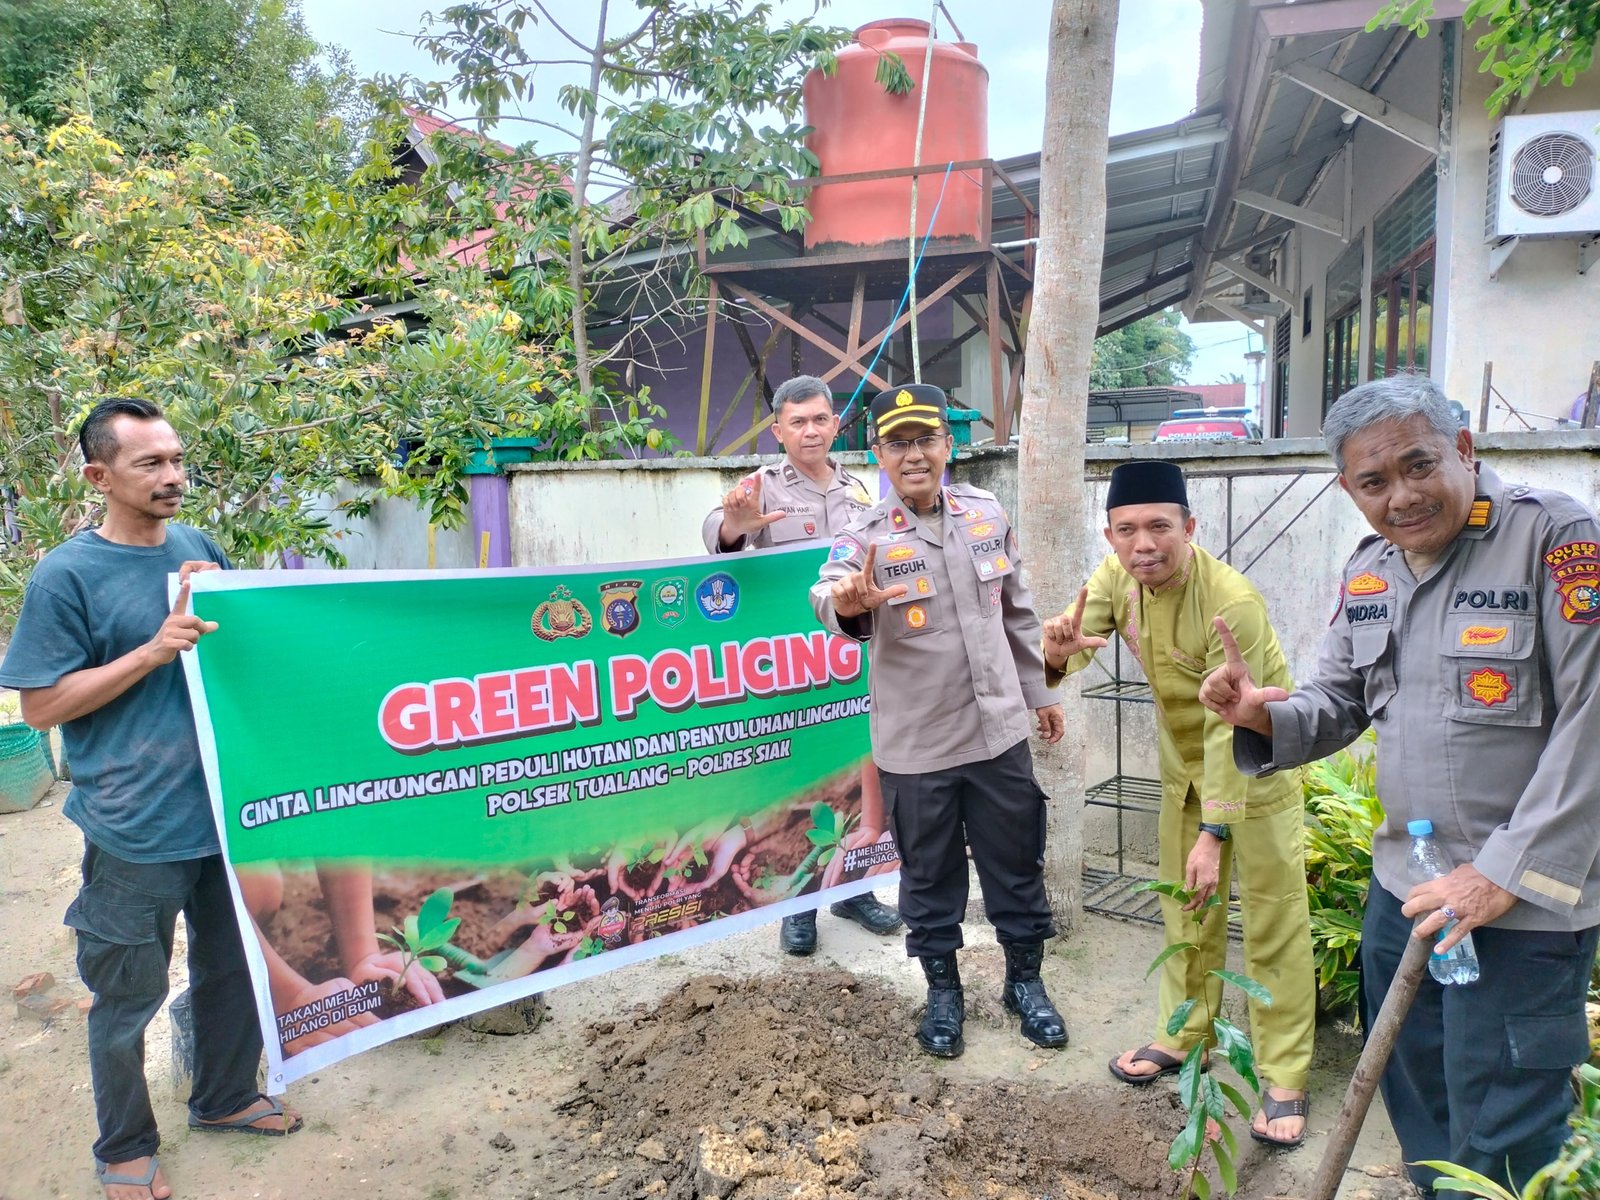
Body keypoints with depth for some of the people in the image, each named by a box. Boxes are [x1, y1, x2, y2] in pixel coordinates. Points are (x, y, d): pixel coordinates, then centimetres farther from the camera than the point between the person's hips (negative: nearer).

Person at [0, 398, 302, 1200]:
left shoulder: (198, 548, 3)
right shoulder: (66, 575, -12)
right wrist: (153, 652, -22)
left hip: (229, 807, 5)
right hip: (137, 830, -5)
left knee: (235, 966, 20)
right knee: (128, 997, 12)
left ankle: (225, 1097, 42)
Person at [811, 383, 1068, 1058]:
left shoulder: (988, 515, 1)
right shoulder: (865, 538, -11)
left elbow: (1018, 613, 12)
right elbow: (829, 593, -32)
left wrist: (1039, 692, 17)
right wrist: (847, 605, -56)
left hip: (999, 732, 3)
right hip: (916, 747, -3)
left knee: (1016, 867, 15)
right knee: (930, 876, 14)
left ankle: (1025, 981, 37)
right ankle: (943, 990, 35)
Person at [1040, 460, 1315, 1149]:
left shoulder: (1231, 601, -31)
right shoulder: (1115, 577, -13)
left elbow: (1231, 731, -29)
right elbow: (1068, 655, -15)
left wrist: (1214, 834, -29)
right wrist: (1055, 654, -41)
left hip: (1253, 763, -6)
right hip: (1182, 761, 6)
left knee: (1273, 924, 1)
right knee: (1185, 907, 17)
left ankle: (1284, 1077, 15)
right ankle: (1184, 1034, 34)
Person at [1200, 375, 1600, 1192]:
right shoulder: (1369, 570, 6)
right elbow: (1337, 705, 11)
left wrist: (1508, 872, -20)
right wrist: (1263, 716, -12)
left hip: (1524, 901, -6)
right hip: (1404, 883, 7)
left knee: (1501, 1145, 6)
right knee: (1415, 1098, 22)